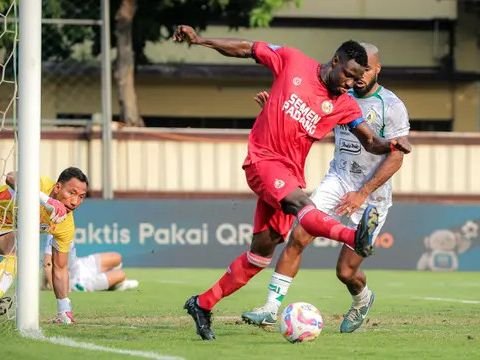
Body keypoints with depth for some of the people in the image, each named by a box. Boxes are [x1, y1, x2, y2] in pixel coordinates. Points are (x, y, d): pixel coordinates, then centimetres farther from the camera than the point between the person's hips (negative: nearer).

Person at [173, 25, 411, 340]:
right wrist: (200, 40, 0)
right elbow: (246, 49, 6)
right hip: (263, 160, -6)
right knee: (300, 202, -33)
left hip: (291, 173, 6)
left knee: (262, 252, 5)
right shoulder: (292, 61, -1)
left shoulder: (344, 105, 6)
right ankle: (355, 237, -63)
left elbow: (371, 142, 5)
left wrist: (391, 145, -17)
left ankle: (202, 304, 19)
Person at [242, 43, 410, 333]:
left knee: (346, 271, -1)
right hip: (337, 180, 4)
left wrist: (362, 193, -20)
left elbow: (395, 158, -13)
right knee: (299, 236, -17)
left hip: (371, 194, -4)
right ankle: (272, 309, -15)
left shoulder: (392, 107, -11)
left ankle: (362, 299, 35)